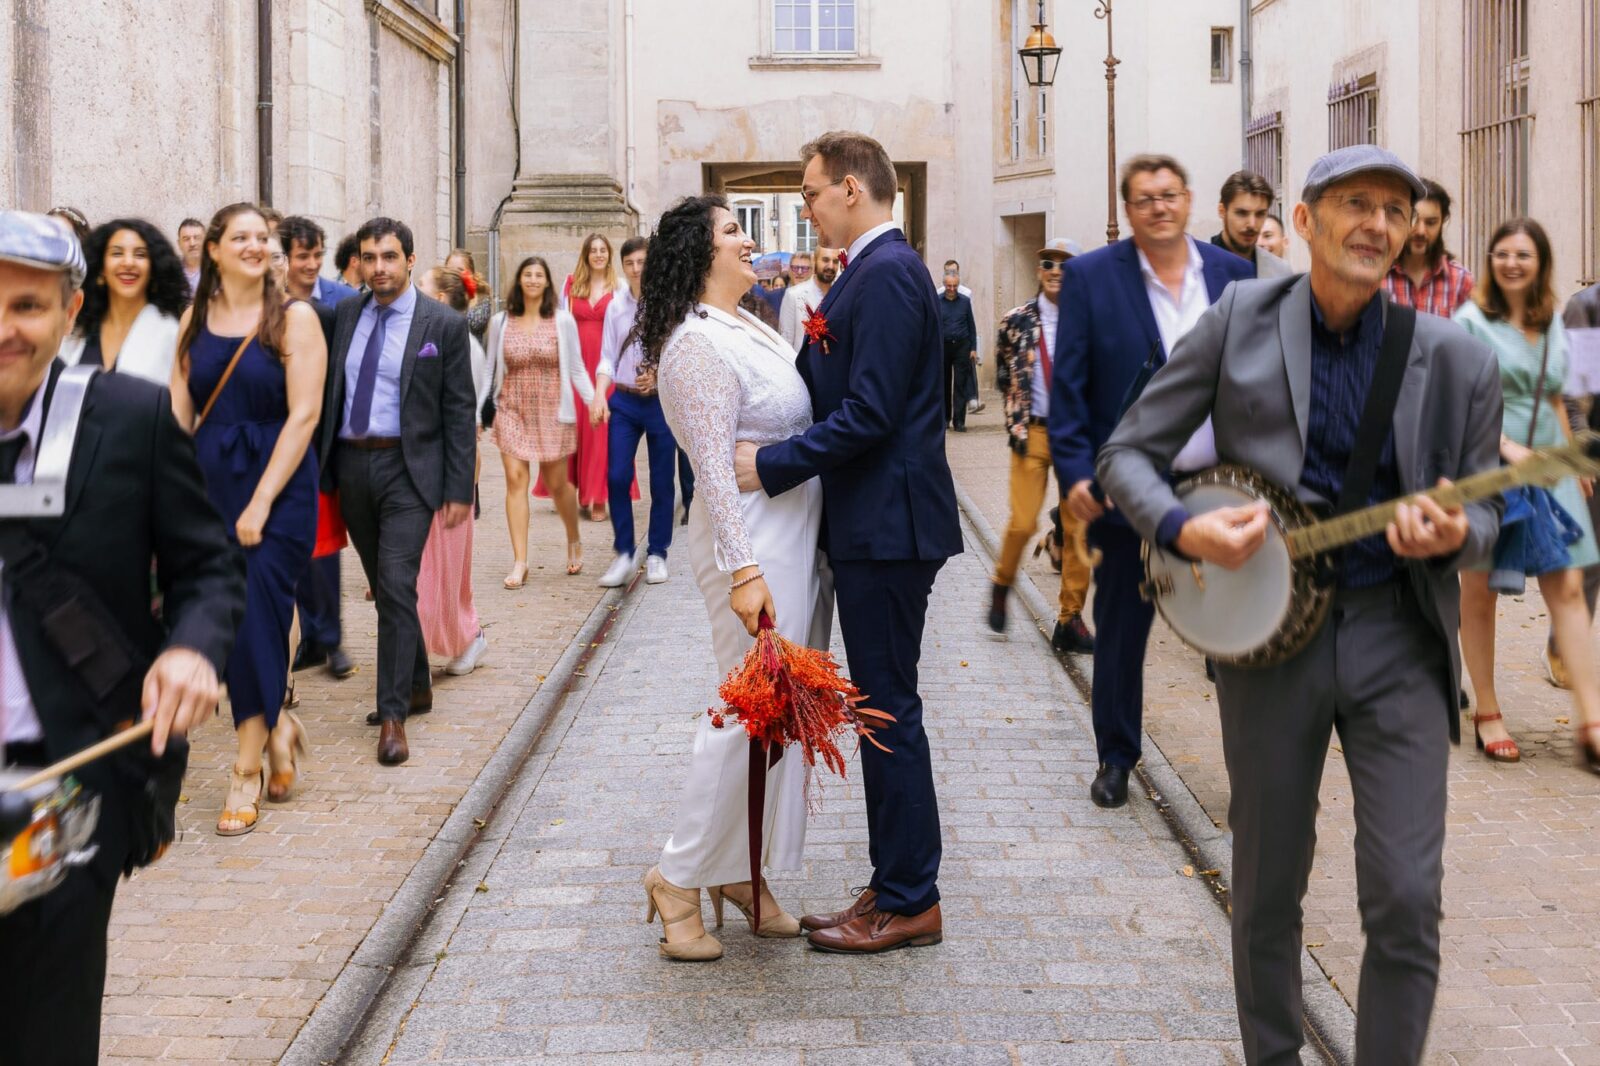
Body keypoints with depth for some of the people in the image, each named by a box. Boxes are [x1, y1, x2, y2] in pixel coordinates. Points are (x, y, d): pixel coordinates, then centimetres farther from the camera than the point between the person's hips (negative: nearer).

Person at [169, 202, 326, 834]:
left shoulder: (295, 319, -4)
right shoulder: (195, 320, 9)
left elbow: (304, 415, -10)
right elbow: (179, 414, 7)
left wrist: (260, 503, -14)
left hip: (279, 486, -4)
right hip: (209, 484, 4)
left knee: (257, 617, -7)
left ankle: (248, 769, 2)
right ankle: (276, 725, 28)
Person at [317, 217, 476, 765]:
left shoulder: (444, 324, -4)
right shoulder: (344, 315, 8)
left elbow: (459, 411, -3)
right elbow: (328, 390, 13)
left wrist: (460, 489, -7)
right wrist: (324, 466, 3)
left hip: (408, 468, -5)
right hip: (351, 464, 5)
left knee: (397, 587, -14)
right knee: (384, 589, 14)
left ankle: (393, 716, -9)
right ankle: (416, 687, 31)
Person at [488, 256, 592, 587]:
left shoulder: (563, 321, -1)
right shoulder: (500, 322, 4)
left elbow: (576, 369, 3)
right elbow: (489, 370, 9)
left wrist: (594, 401, -8)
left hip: (552, 411, -1)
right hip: (512, 411, 1)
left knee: (557, 484, 6)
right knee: (515, 479, -8)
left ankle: (574, 542, 34)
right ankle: (519, 562, -7)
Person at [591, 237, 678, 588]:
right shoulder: (616, 306, 4)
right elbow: (607, 357, 4)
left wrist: (659, 374, -18)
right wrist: (599, 394, -9)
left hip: (660, 400, -2)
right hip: (624, 400, 2)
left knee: (661, 481, 7)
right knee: (617, 476, -4)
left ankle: (656, 554, 21)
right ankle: (624, 555, 10)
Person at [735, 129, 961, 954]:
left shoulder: (887, 274, -16)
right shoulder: (872, 270, 16)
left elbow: (869, 413, -22)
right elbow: (827, 386, 16)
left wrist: (770, 467, -17)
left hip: (887, 526, -10)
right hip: (873, 523, 10)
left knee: (889, 709, -2)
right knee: (883, 707, 14)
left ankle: (909, 905, 9)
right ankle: (896, 888, 24)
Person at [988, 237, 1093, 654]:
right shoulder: (1017, 320, 3)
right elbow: (1004, 377, 13)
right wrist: (1016, 421, 7)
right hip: (1033, 433, -1)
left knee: (1080, 529, 1)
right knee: (1023, 522, -7)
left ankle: (1070, 620, 11)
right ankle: (1001, 585, 23)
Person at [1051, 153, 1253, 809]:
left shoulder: (1232, 273, 6)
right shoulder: (1090, 277, -2)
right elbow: (1067, 384, -4)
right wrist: (1075, 471, -13)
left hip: (1224, 484, 2)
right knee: (1121, 631, 10)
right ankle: (1116, 758, 27)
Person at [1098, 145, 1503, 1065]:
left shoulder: (1457, 360, -1)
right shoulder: (1239, 324, -1)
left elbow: (1484, 514, 7)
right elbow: (1127, 454, 1)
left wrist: (1452, 535, -17)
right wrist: (1183, 529, -18)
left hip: (1399, 640, 0)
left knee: (1406, 901, -5)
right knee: (1267, 891, 11)